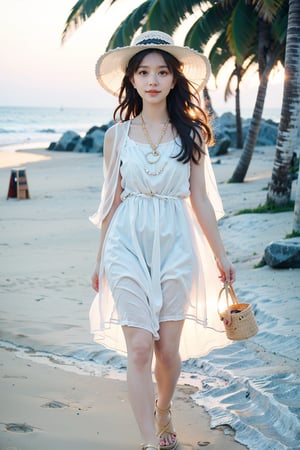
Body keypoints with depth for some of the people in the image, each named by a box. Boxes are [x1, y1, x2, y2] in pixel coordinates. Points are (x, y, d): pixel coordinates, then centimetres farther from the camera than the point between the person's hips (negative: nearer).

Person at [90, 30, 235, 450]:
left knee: (169, 348, 7)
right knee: (139, 348, -8)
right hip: (129, 245, 0)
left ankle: (163, 414, 35)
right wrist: (100, 260, 12)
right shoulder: (117, 135, 3)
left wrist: (220, 256, 7)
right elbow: (113, 200, 8)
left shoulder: (191, 133, 3)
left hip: (176, 246, 1)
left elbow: (200, 199, 6)